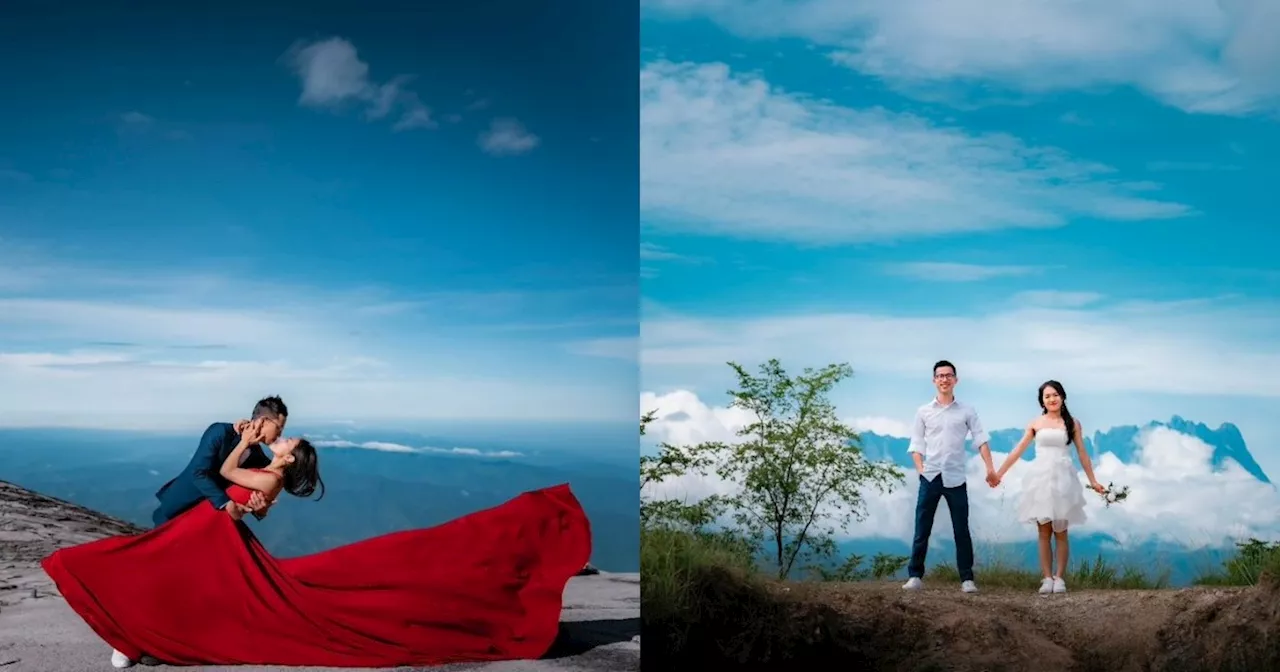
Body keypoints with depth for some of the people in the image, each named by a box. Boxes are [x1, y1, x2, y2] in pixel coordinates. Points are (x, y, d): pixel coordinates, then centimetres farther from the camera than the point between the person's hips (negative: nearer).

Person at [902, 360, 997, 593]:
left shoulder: (966, 411, 6)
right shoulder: (923, 412, 8)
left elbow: (981, 439, 1)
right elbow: (916, 444, 7)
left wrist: (990, 468, -9)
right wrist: (920, 469, -6)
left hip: (956, 478, 0)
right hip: (930, 477, 0)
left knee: (961, 530, 3)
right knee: (922, 530, 1)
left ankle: (967, 578, 9)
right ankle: (915, 576, 6)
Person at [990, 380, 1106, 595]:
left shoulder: (1072, 423, 5)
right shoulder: (1035, 423, 7)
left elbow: (1083, 454, 10)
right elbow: (1017, 451, 9)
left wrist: (1093, 481, 7)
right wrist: (999, 473, 7)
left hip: (1062, 478, -1)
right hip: (1040, 478, 1)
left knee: (1060, 532, 0)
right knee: (1044, 532, 1)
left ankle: (1059, 578, 7)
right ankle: (1047, 578, 3)